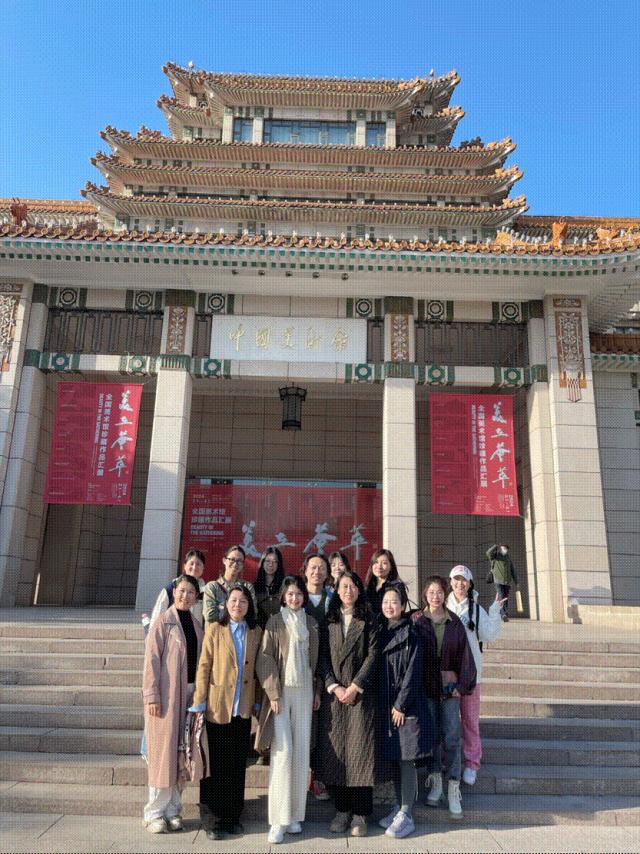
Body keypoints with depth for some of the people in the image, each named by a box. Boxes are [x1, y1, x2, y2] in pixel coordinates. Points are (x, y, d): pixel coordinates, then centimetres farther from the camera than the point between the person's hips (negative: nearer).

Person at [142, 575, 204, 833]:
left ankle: (173, 808, 20)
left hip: (190, 693, 5)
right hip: (166, 694, -5)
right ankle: (155, 812, 11)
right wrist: (152, 696, -14)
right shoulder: (162, 622, -4)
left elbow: (200, 661, 14)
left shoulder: (196, 626, 11)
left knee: (181, 753, 9)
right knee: (163, 750, 0)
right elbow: (152, 660, -9)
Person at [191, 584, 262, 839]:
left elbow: (257, 669, 8)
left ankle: (232, 816, 24)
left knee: (237, 766, 11)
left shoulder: (256, 632, 6)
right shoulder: (215, 629, -2)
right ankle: (212, 820, 17)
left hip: (243, 709, 3)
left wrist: (256, 702, 6)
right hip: (217, 707, -3)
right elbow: (204, 666, -4)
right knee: (215, 765, 4)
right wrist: (199, 702, -8)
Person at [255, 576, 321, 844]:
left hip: (304, 691, 4)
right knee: (283, 751, -9)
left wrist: (317, 691, 9)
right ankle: (278, 820, -2)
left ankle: (295, 814, 16)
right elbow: (265, 659, -5)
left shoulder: (311, 623, 9)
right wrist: (273, 694, -11)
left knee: (301, 752, 5)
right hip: (281, 691, -3)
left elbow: (316, 659, 13)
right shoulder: (274, 622, -1)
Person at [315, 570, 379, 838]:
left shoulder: (368, 621, 4)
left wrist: (355, 687, -11)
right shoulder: (328, 621, 10)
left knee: (360, 749, -4)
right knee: (335, 750, 2)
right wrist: (333, 686, -8)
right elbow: (322, 656, 4)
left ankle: (360, 814, 4)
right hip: (333, 693, 2)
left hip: (361, 693, -2)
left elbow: (372, 655, -4)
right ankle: (342, 810, 13)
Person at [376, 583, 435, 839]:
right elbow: (377, 670, 12)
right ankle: (399, 807, 24)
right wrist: (380, 706, 7)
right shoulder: (380, 633, 8)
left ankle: (406, 816, 6)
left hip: (407, 705, -5)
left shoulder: (412, 635, -7)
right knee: (393, 759, 12)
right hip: (384, 705, 6)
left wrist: (401, 705, -13)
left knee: (406, 760, -2)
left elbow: (413, 672, -11)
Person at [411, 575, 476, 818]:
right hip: (426, 686, 0)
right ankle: (435, 782, 21)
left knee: (451, 737, -2)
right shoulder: (416, 620, 0)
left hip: (450, 685, 1)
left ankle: (453, 790, 4)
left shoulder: (454, 622, 4)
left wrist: (462, 685, -2)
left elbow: (464, 654, 4)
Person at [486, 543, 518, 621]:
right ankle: (503, 615, -25)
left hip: (507, 582, 5)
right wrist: (496, 545, -10)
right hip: (498, 581, -5)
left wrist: (516, 582, 12)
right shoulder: (494, 556, 3)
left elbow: (513, 570, 17)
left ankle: (504, 614, 16)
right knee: (501, 597, -17)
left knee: (506, 599, 7)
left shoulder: (508, 557, 15)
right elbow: (489, 553, -22)